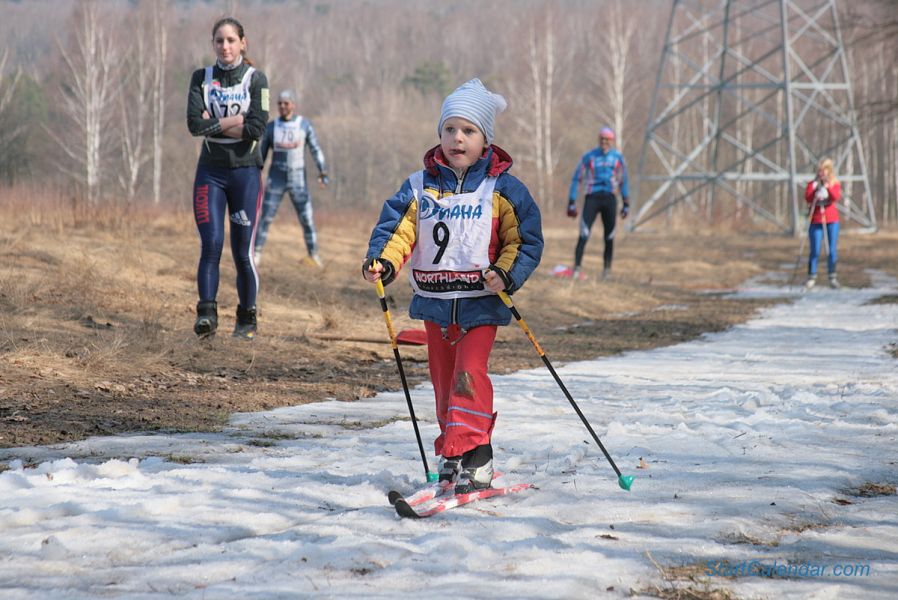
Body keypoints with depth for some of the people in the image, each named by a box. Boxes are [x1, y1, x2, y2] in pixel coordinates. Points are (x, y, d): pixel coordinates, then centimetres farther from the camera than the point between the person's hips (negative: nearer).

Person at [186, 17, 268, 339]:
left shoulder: (255, 79, -1)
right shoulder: (201, 78, 6)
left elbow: (256, 128, -14)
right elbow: (194, 123, -9)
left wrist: (214, 124, -10)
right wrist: (235, 121, -13)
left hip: (246, 171, -2)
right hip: (210, 171, 2)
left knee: (243, 250, 0)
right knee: (211, 244, -11)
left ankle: (247, 319, 11)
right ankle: (207, 313, -13)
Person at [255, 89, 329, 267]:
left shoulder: (304, 124, -2)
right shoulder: (271, 126, 1)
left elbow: (315, 150, -2)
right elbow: (262, 152, 6)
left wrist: (323, 173, -9)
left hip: (297, 179, -1)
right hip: (276, 179, 1)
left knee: (306, 218, -1)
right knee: (266, 218, -6)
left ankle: (313, 253, 14)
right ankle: (257, 254, -1)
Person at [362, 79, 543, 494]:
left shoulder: (502, 190, -1)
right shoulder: (420, 187, 6)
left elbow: (526, 239, -1)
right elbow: (398, 228, -2)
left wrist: (506, 273, -18)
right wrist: (383, 260, -22)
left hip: (480, 303, -4)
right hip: (434, 301, 4)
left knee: (469, 375, -15)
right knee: (443, 379, 11)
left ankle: (472, 455, -18)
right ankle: (452, 450, 23)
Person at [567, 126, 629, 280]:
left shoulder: (617, 158, 7)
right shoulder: (589, 157, 1)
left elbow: (623, 181, 16)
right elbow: (576, 179, 4)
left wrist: (626, 204, 14)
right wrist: (572, 203, -1)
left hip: (609, 199, 2)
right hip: (592, 198, -2)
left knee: (609, 236, 3)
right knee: (584, 234, -14)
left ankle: (607, 269, 14)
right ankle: (576, 268, -16)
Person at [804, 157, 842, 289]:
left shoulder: (835, 184, 3)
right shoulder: (812, 184, 4)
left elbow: (836, 197, -18)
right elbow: (807, 198, -13)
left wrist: (827, 185, -28)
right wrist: (815, 184, -19)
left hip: (831, 221, 0)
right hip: (816, 221, 0)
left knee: (832, 250, -1)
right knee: (815, 251, -4)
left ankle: (832, 277, 9)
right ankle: (811, 277, 5)